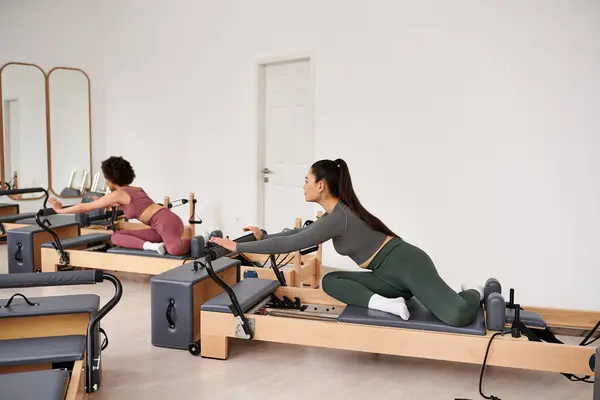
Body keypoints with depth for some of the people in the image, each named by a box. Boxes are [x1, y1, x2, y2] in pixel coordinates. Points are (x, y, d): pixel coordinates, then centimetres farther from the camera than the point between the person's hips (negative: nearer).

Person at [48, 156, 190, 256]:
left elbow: (85, 207, 10)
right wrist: (101, 201, 66)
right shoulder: (136, 189, 24)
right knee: (116, 236, 3)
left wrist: (60, 210, 25)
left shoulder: (117, 194, 0)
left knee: (175, 250, -42)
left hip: (166, 221, -9)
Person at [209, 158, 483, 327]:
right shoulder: (336, 213, 9)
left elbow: (291, 244, -23)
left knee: (457, 317, -28)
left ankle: (474, 293, 7)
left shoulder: (338, 217, -21)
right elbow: (302, 232, 23)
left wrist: (239, 247, -16)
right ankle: (387, 303, -8)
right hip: (390, 276, 9)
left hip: (408, 265, -9)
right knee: (329, 281, 1)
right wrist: (264, 237, 20)